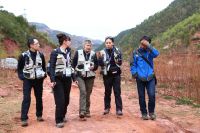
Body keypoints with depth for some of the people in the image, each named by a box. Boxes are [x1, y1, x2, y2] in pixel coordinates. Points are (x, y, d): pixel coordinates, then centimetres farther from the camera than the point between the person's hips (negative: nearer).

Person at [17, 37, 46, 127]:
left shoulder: (41, 55, 0)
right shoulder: (24, 55, -10)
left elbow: (43, 66, 14)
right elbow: (19, 68, 2)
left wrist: (44, 75, 5)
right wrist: (22, 77, -7)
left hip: (39, 80, 3)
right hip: (27, 80, -3)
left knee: (39, 98, 10)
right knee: (26, 99, -7)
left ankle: (39, 115, 26)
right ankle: (24, 119, -1)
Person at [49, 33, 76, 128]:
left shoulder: (68, 52, 11)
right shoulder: (55, 52, -8)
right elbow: (51, 67, -10)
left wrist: (74, 78, 15)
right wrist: (52, 80, -19)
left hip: (67, 79, 6)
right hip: (58, 79, -6)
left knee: (66, 100, 9)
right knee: (60, 101, -6)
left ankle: (63, 116, 29)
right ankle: (59, 121, 6)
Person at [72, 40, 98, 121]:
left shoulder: (93, 54, 4)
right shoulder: (78, 53, 0)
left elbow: (96, 65, 9)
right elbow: (73, 64, 5)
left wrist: (93, 67, -12)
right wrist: (76, 71, -3)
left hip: (90, 76, 3)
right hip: (80, 76, -3)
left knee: (88, 94, 9)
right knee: (83, 92, -17)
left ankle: (87, 111, 22)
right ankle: (82, 112, -18)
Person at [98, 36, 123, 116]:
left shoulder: (117, 51, 2)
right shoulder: (103, 52, 0)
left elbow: (120, 63, 0)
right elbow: (100, 64, -4)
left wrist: (117, 57, -18)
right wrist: (100, 57, -20)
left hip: (116, 74, 0)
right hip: (107, 74, 0)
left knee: (117, 92, -2)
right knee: (107, 92, 7)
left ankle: (119, 109, 1)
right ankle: (107, 108, 20)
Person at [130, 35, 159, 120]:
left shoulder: (150, 51, 4)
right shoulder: (136, 52, 3)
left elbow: (156, 54, -18)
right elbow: (133, 64, 5)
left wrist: (148, 46, -21)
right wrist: (134, 73, -8)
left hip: (150, 77, 0)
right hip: (140, 78, 0)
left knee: (152, 95, -10)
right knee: (141, 97, 7)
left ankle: (151, 112, 11)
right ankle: (144, 113, 22)